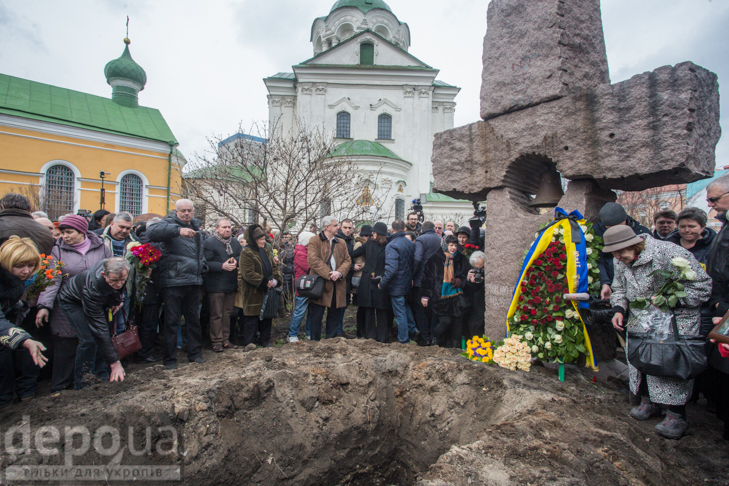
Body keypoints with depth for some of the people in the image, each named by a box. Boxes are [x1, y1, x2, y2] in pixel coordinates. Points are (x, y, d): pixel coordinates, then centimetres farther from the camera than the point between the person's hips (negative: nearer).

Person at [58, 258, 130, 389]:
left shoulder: (122, 271, -31)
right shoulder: (92, 289, -43)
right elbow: (100, 328, -39)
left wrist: (119, 298, -13)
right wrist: (115, 363, -37)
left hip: (100, 299, 6)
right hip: (72, 301, -6)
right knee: (89, 340, -17)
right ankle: (82, 383, 1)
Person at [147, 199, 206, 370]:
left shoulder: (196, 226, 17)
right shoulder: (169, 224, -4)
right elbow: (152, 232, -27)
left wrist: (202, 265, 14)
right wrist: (178, 230, -38)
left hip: (193, 282, 6)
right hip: (172, 282, -6)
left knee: (194, 319, 14)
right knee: (171, 322, 2)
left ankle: (195, 354, 26)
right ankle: (170, 359, 14)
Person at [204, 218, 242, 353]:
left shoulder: (235, 242, 13)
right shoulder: (209, 243, -7)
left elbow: (242, 257, 9)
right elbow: (206, 263, -15)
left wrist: (236, 261, -11)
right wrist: (222, 266, -22)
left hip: (231, 285, 6)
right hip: (216, 285, -6)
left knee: (228, 313, 13)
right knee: (216, 315, 1)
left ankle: (225, 340, 22)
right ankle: (217, 342, 10)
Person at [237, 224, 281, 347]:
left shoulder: (266, 251, 12)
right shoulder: (246, 253, -12)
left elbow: (274, 266, 12)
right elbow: (248, 274, -20)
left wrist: (275, 279, -8)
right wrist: (265, 282, -21)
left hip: (267, 290, 7)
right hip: (253, 292, -7)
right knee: (252, 317, 2)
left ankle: (265, 340, 25)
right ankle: (249, 341, 15)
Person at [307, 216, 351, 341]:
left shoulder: (341, 243, 16)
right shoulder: (314, 241, -1)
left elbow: (347, 260, 9)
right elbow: (314, 261, -13)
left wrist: (340, 272, -11)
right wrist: (328, 275, -17)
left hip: (337, 285, 5)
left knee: (334, 315, 12)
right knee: (317, 315, 2)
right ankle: (315, 341, 16)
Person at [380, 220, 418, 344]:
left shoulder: (392, 245, -22)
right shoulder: (411, 244, 0)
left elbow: (391, 268, -28)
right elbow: (414, 263, 8)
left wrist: (382, 284, -18)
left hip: (396, 286, -7)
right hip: (408, 283, 7)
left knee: (400, 312, 6)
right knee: (405, 306, 28)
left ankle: (403, 339, 19)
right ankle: (413, 329, 29)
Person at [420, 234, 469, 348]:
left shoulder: (461, 259, 8)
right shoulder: (436, 258, 0)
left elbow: (464, 276, 15)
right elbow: (427, 276, 1)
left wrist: (459, 281, -8)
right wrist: (425, 295, -2)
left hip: (456, 295, 3)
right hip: (440, 296, -3)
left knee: (455, 320, -3)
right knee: (445, 321, -8)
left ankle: (453, 342, 19)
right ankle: (435, 338, 20)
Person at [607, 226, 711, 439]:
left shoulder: (669, 253, -22)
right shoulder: (620, 261, 0)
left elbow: (702, 285, -14)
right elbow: (619, 288, 13)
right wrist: (619, 309, -6)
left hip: (676, 319, -6)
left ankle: (676, 415, 4)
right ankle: (648, 401, 25)